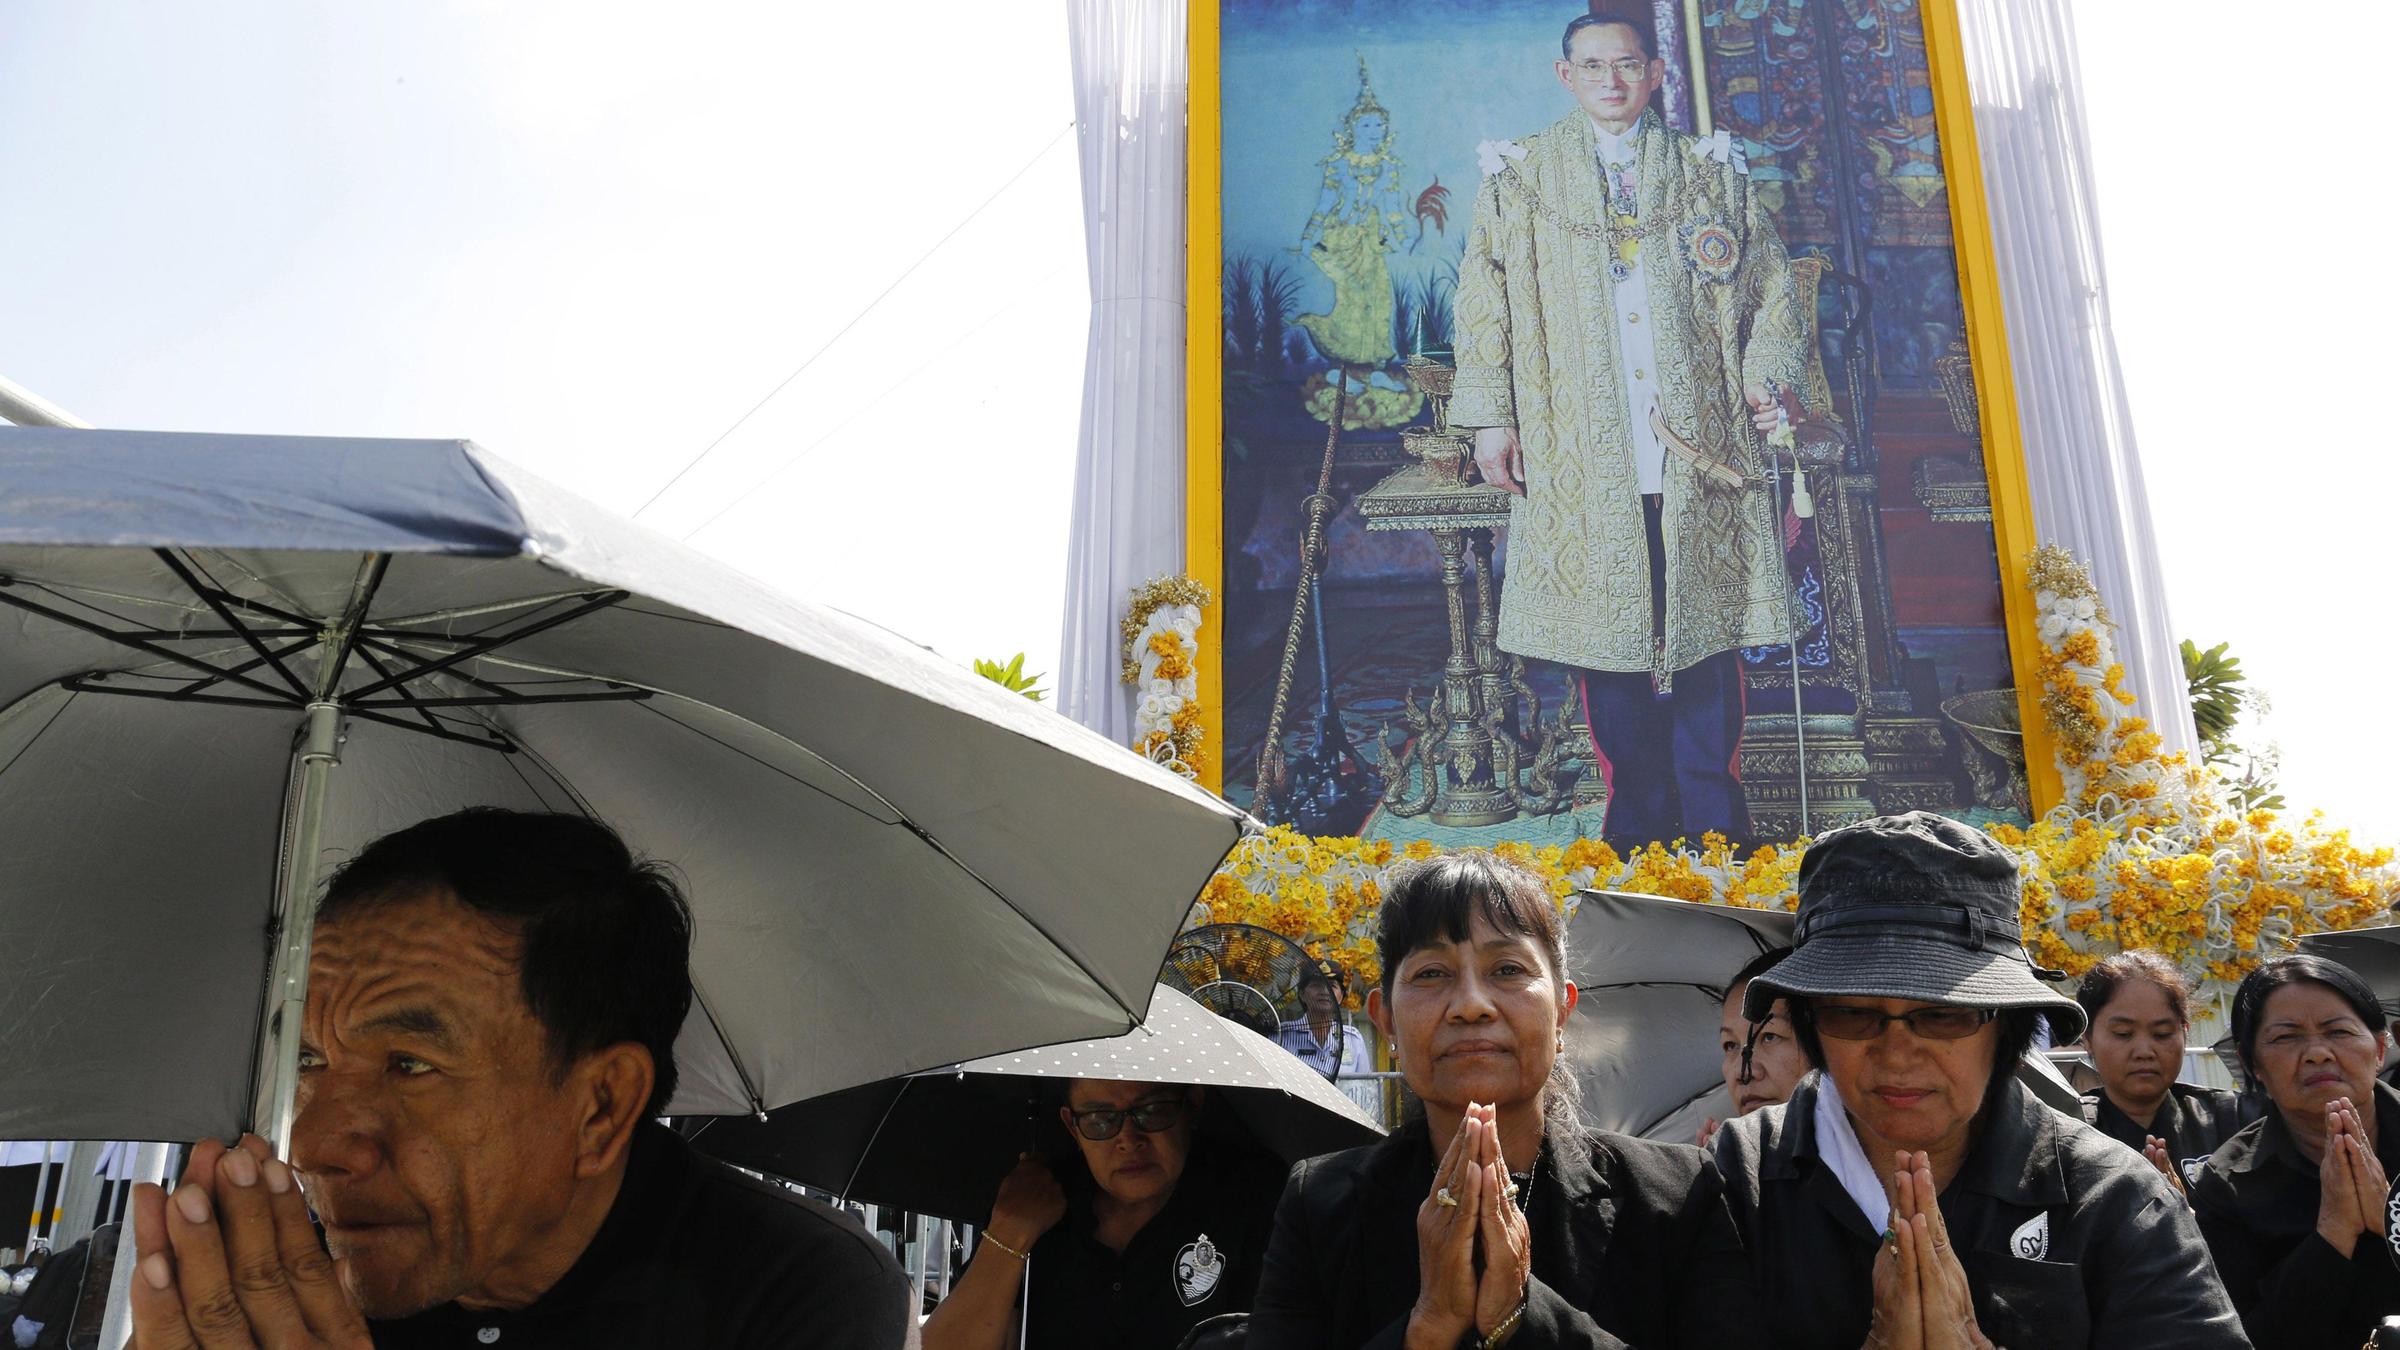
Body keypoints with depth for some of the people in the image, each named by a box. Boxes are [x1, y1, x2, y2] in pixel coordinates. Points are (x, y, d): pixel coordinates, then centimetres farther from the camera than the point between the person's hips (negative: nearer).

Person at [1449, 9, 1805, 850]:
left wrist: (1768, 375, -2)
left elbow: (1771, 291, 15)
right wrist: (1491, 416, -1)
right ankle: (1637, 823, 9)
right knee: (1606, 626, -1)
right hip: (1581, 454, 0)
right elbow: (1483, 307, 8)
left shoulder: (1712, 174, 15)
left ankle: (1715, 821, 8)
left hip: (1700, 446, 1)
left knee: (1704, 623, -1)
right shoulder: (1520, 179, 12)